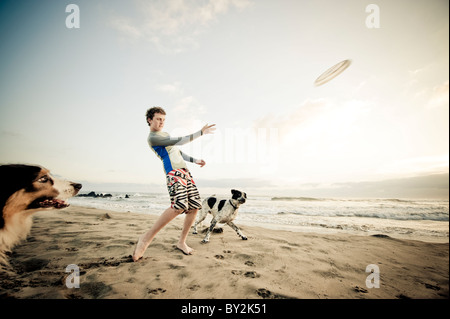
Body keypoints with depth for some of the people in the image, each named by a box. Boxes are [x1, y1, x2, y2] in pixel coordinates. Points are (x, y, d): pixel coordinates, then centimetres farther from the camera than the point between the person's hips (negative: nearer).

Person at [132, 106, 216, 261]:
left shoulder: (165, 134, 28)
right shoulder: (152, 137, -2)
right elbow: (178, 141, -13)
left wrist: (195, 160, 23)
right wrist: (200, 133, -12)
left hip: (185, 171, 9)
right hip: (173, 172, -9)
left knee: (194, 207, 0)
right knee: (178, 206, -27)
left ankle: (182, 242, 12)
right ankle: (147, 238, -13)